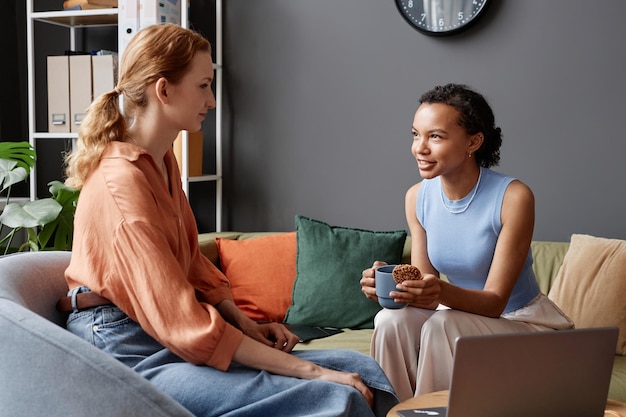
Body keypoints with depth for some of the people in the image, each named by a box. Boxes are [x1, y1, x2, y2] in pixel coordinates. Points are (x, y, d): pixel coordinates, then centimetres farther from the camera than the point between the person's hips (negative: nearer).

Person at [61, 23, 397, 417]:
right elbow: (185, 323, -23)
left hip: (173, 338, 9)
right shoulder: (122, 180, -19)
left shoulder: (163, 161, 11)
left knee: (362, 370, -6)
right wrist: (310, 370, -21)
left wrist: (246, 325, 4)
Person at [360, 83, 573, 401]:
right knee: (391, 321, -22)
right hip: (462, 315, 4)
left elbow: (495, 301, -21)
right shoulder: (417, 197, -5)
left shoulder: (513, 196, -21)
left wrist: (442, 292, -41)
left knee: (442, 325, -29)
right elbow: (423, 285, -5)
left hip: (523, 321, -4)